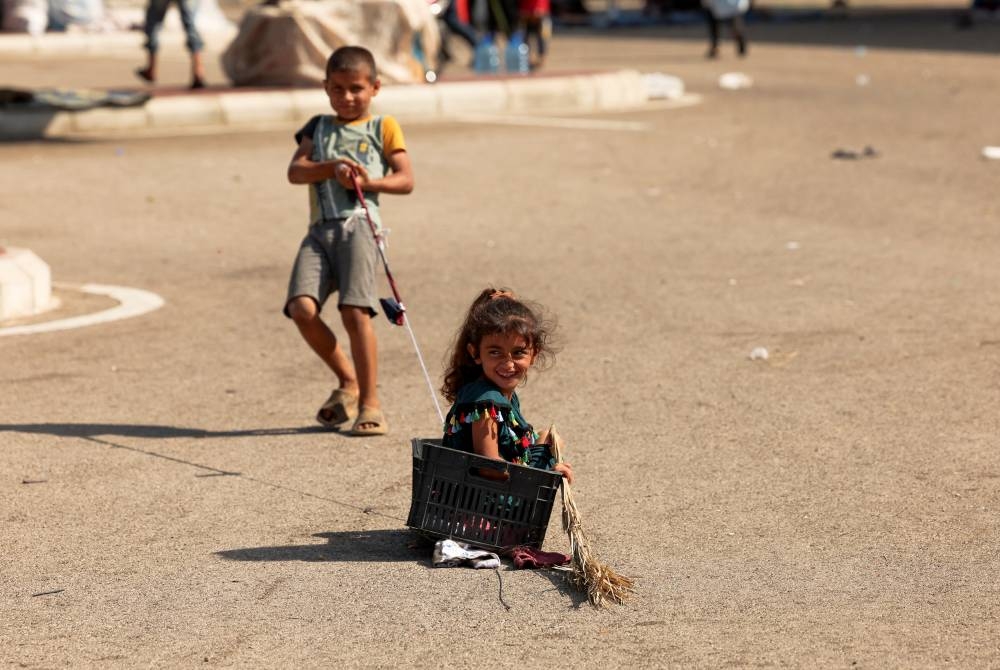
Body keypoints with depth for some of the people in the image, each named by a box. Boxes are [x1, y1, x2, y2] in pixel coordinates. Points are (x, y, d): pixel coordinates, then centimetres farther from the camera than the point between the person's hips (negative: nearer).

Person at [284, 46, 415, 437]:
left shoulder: (382, 128, 14)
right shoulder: (318, 128, 23)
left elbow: (406, 180, 6)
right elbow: (295, 171, 8)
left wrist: (368, 182, -10)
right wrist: (331, 167, -10)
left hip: (359, 224, -3)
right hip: (320, 229, 4)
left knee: (355, 311, -18)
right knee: (301, 308, -14)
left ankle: (369, 403, -9)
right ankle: (347, 380, 8)